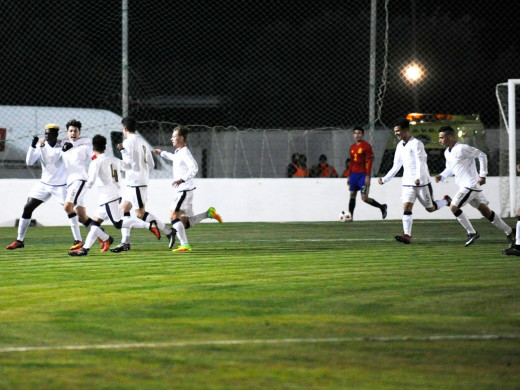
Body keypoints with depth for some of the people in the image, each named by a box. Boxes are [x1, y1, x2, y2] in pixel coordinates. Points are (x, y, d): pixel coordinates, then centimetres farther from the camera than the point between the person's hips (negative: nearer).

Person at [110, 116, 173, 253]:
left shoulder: (128, 142, -12)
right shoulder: (142, 141, 15)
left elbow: (127, 164, -16)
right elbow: (151, 164, 14)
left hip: (135, 183, -9)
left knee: (141, 214, -6)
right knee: (124, 209, 10)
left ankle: (168, 232, -6)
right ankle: (125, 242, 7)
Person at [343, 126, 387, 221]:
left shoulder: (366, 146, -8)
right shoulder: (352, 147, 13)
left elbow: (369, 162, -12)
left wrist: (367, 176, -18)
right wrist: (348, 176, 16)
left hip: (363, 175, -7)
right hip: (354, 174, 7)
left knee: (364, 198, -10)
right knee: (352, 195, 3)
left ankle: (382, 207, 10)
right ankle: (350, 216, 6)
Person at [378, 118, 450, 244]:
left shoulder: (416, 144, -13)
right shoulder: (400, 146, 11)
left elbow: (420, 162, -24)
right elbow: (396, 166, 20)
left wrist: (418, 177, -39)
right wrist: (385, 179, 19)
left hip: (422, 182, -6)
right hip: (407, 183, 6)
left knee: (430, 208, 5)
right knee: (406, 207, -11)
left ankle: (446, 201, 35)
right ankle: (407, 235, -17)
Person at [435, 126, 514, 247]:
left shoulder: (461, 149, -16)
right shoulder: (447, 152, 11)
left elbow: (482, 155, -14)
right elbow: (450, 169, 25)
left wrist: (482, 175, -15)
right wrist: (441, 176, 4)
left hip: (471, 185, -9)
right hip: (464, 186, 9)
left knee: (454, 207, -13)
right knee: (486, 211, 10)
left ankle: (472, 233, -2)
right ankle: (509, 232, 17)